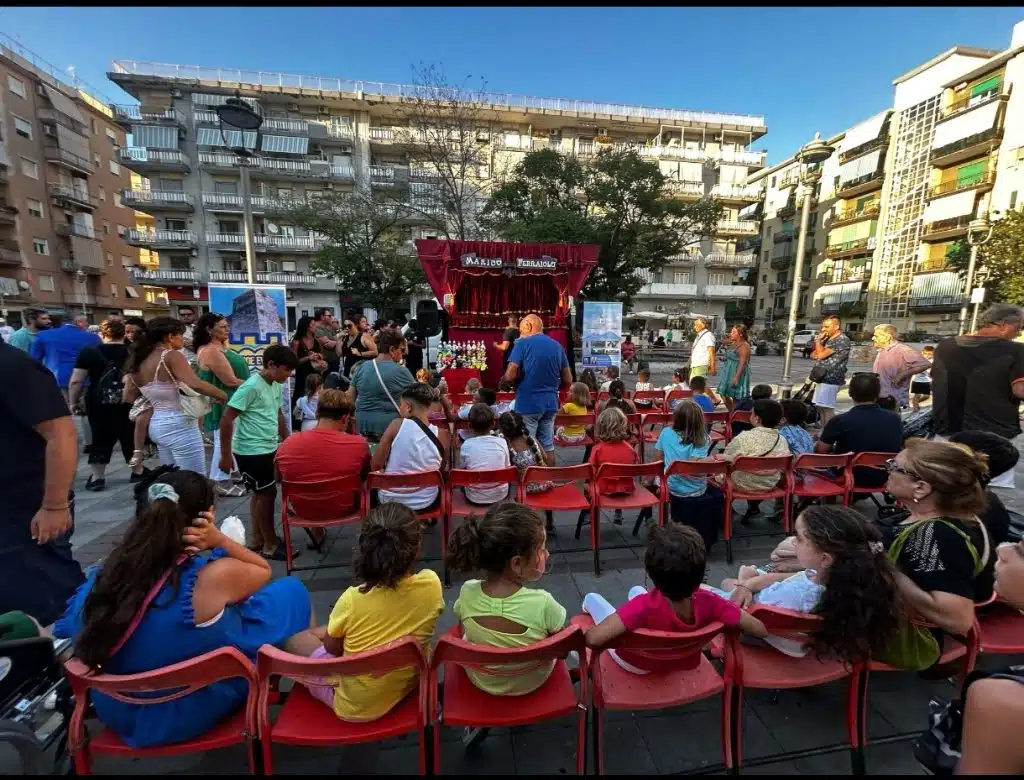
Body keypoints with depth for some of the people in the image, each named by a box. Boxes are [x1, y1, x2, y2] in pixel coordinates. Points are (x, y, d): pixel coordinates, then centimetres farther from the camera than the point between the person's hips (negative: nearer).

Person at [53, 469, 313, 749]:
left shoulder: (101, 576, -16)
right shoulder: (212, 578, -31)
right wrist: (220, 541, -21)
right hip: (195, 712, -5)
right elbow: (264, 571, -9)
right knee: (291, 589, 8)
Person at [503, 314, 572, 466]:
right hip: (550, 404, 6)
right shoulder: (557, 346, 8)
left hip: (528, 404, -5)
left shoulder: (523, 344, -8)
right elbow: (568, 380, 10)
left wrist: (504, 381, 6)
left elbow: (510, 376, -16)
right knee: (548, 447, 14)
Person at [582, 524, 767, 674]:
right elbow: (760, 630, -24)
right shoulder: (709, 602, -36)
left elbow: (593, 639, -53)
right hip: (684, 663, 4)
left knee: (592, 598, 20)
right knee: (635, 590, 24)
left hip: (636, 666, -3)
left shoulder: (645, 606, -47)